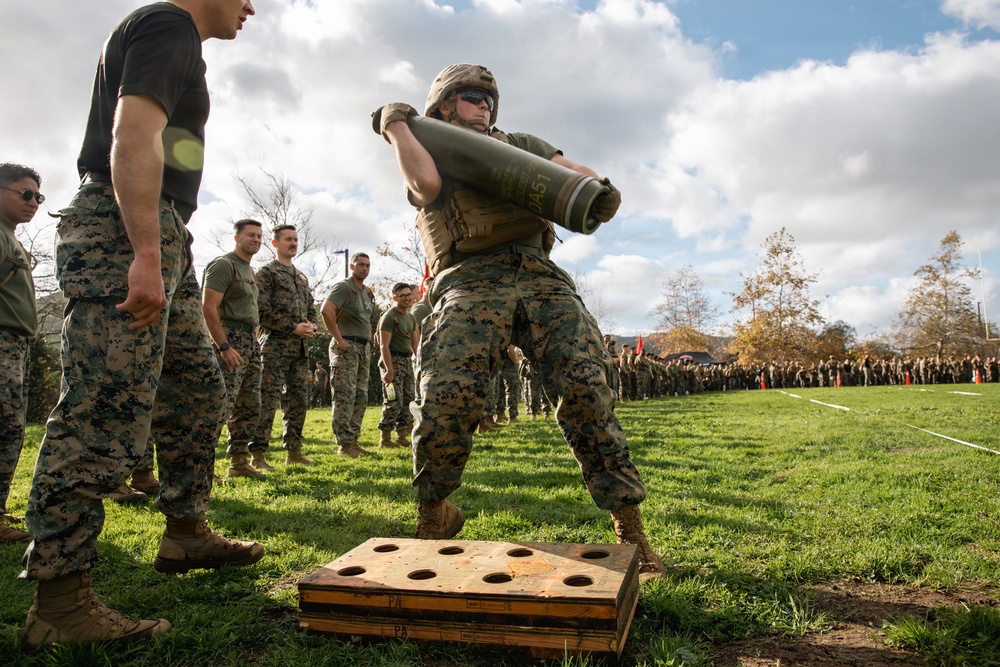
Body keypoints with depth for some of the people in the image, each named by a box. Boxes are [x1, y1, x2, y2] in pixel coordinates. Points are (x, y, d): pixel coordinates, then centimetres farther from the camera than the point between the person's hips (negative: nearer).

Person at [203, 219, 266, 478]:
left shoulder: (249, 270, 20)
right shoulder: (224, 264, -7)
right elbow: (208, 308, -16)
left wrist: (254, 344, 13)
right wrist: (224, 346, -22)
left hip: (250, 342, 9)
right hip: (230, 340, -9)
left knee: (250, 407, 10)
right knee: (222, 405, -12)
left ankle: (239, 462, 17)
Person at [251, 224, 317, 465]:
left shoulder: (302, 277, 22)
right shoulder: (266, 273, 0)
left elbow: (311, 308, 24)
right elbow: (262, 310, -11)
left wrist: (310, 325, 1)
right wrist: (293, 328, -14)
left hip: (300, 347, 7)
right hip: (275, 345, -7)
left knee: (298, 400, 9)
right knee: (268, 400, -8)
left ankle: (294, 450, 16)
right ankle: (257, 452, -4)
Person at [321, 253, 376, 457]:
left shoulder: (368, 293, 19)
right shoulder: (343, 287, -8)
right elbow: (326, 310, -25)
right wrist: (338, 339, -22)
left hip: (363, 349, 9)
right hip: (347, 347, -9)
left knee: (361, 397, 10)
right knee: (345, 396, -9)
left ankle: (353, 441, 16)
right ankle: (344, 444, -6)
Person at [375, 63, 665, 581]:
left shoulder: (522, 146, 30)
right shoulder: (428, 155, 23)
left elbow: (586, 179, 20)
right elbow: (426, 183, -4)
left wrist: (601, 194, -4)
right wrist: (396, 126, 12)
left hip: (540, 279, 2)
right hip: (469, 285, -2)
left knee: (587, 388, -18)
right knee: (448, 397, -24)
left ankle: (630, 530, -9)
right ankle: (433, 517, 3)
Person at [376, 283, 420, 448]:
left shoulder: (410, 317, 16)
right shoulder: (389, 316, -9)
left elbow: (415, 343, 20)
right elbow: (384, 345, -15)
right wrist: (389, 369, -22)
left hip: (408, 361, 8)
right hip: (393, 360, -8)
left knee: (408, 401, 8)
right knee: (394, 402, -10)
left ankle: (402, 436, 15)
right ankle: (385, 438, -3)